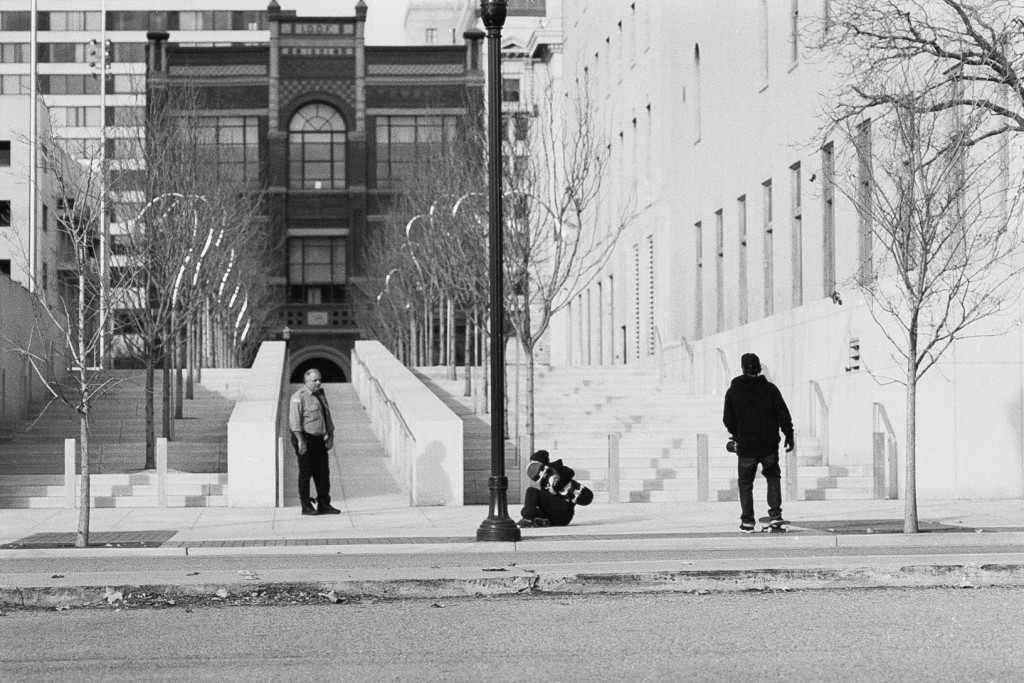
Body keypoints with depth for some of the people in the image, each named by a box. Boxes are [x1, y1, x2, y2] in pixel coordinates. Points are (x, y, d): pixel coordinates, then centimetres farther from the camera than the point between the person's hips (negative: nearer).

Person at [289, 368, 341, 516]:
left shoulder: (320, 395, 16)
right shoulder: (299, 397, -10)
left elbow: (327, 417, 23)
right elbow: (294, 420, -17)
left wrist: (330, 436, 16)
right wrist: (300, 441, -22)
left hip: (319, 440, 8)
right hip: (305, 439, -8)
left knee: (323, 473, 7)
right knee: (306, 473, -1)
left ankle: (324, 505, 13)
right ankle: (306, 506, 5)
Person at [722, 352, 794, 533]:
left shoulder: (733, 391, -2)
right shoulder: (770, 389, -3)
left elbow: (728, 420, 5)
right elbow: (783, 415, -4)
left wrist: (735, 434, 23)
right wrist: (789, 436, 6)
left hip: (745, 445, 0)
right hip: (769, 444, 0)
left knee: (745, 482, 10)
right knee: (773, 477, 17)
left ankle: (747, 521, 4)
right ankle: (775, 515, 4)